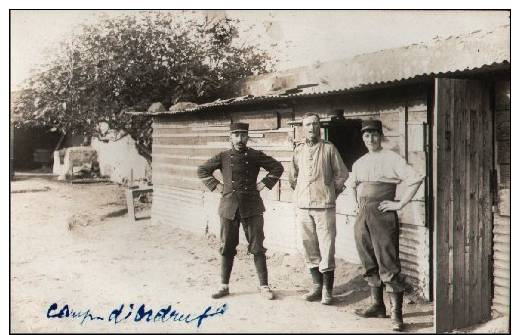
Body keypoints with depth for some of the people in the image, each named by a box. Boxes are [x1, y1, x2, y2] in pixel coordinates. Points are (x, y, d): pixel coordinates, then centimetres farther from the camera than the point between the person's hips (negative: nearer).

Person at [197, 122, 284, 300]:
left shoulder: (256, 156, 3)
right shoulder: (223, 157, 4)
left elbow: (277, 167, 9)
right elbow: (202, 170, 13)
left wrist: (264, 183, 1)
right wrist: (215, 186, 4)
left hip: (252, 208, -1)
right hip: (229, 207, 1)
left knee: (257, 248, 1)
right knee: (227, 248, 8)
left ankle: (264, 286, 10)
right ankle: (224, 286, 19)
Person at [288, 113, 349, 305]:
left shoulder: (329, 148, 1)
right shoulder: (298, 149, 10)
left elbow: (342, 174, 7)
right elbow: (293, 175, 22)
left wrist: (333, 192, 6)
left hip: (324, 205, -3)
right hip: (303, 206, 4)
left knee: (326, 248, -4)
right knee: (309, 248, 8)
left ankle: (327, 290, 4)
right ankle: (317, 286, 19)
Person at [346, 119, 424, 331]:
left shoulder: (391, 159, -5)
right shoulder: (359, 163, 14)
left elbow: (415, 179, -14)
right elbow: (351, 184, 33)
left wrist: (400, 204, -14)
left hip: (382, 214, -7)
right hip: (362, 216, 7)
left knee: (388, 263, -8)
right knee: (369, 263, 12)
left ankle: (396, 313, -3)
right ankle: (378, 306, 24)